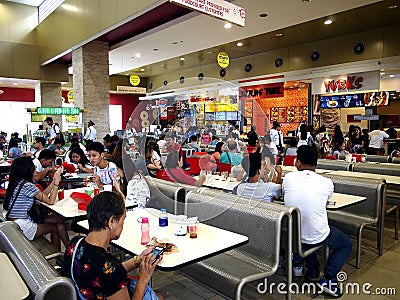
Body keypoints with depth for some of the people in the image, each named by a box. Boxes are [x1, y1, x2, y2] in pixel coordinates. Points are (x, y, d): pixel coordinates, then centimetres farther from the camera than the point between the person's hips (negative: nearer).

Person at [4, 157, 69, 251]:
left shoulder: (15, 183, 7)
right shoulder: (27, 186, -20)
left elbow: (42, 195, 13)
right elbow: (50, 201, -12)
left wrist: (54, 180, 11)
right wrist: (56, 183, -3)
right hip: (22, 227, -8)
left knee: (58, 219, 7)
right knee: (58, 226, 3)